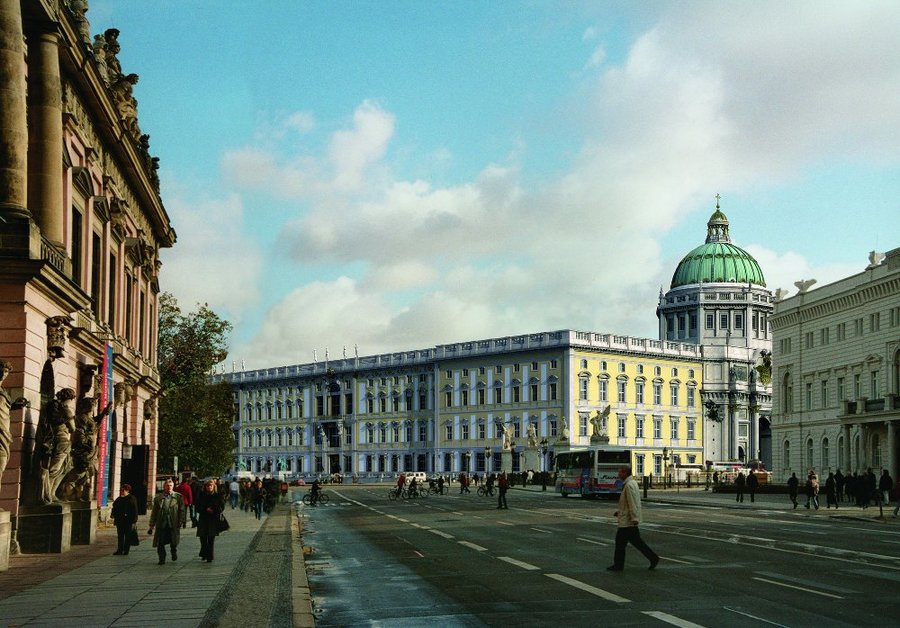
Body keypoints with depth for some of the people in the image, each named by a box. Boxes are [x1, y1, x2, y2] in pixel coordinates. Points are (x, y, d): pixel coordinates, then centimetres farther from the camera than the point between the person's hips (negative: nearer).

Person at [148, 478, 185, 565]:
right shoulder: (158, 497, 9)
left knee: (173, 542, 6)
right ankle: (162, 559, 13)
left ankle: (174, 553, 35)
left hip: (173, 524, -1)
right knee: (160, 543, -1)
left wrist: (181, 521, -6)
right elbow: (154, 512, 11)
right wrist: (152, 525, 7)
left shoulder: (178, 497, 5)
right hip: (161, 523, 1)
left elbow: (181, 510, 4)